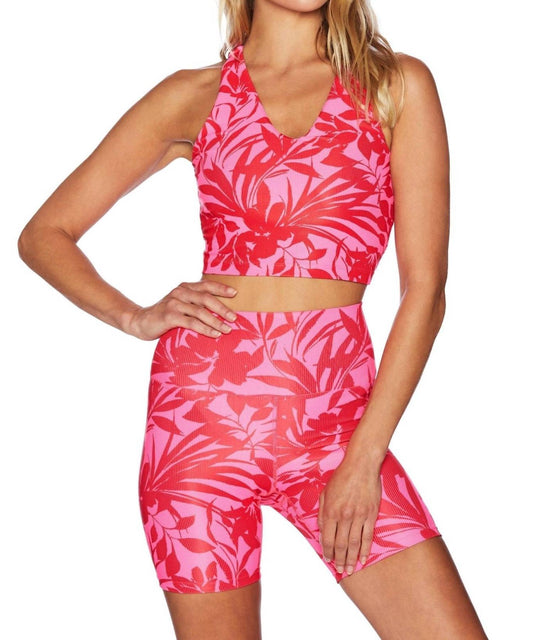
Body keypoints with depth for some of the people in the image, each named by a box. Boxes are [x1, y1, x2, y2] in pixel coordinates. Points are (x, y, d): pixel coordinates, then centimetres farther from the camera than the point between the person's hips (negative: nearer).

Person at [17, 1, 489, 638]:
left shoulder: (398, 85, 6)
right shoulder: (192, 96, 9)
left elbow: (424, 288, 0)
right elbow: (43, 234, 13)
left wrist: (365, 457, -6)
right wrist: (135, 317, -4)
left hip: (336, 418, 0)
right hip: (205, 404, 0)